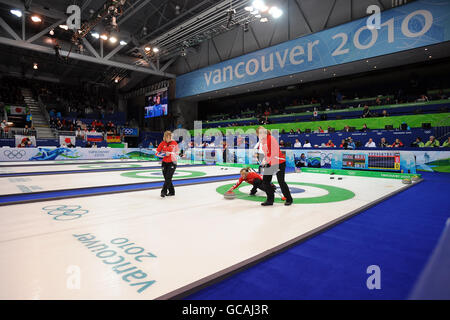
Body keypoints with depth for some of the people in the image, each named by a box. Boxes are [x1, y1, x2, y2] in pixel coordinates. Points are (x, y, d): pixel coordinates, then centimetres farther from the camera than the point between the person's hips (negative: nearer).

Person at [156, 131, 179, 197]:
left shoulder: (174, 143, -2)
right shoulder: (162, 143, -1)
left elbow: (176, 152, 11)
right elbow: (157, 153, 0)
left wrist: (173, 154, -9)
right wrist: (164, 154, -15)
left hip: (172, 162, -3)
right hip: (164, 162, 3)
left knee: (168, 177, -13)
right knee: (166, 178, 7)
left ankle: (163, 191, -11)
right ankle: (171, 191, 21)